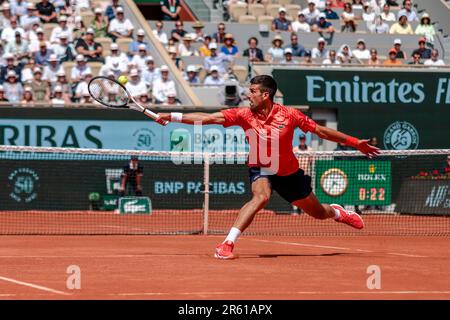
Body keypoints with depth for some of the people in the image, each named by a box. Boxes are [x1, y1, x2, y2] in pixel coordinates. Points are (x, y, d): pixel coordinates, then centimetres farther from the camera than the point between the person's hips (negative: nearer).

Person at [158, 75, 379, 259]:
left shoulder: (288, 115, -20)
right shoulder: (244, 115, -18)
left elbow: (321, 131, -11)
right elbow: (209, 118, -25)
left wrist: (355, 143, -10)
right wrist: (171, 117, -34)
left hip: (289, 172, 1)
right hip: (260, 170, -1)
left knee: (319, 213, 14)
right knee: (261, 196, -35)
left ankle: (337, 212, 53)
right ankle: (227, 244, -38)